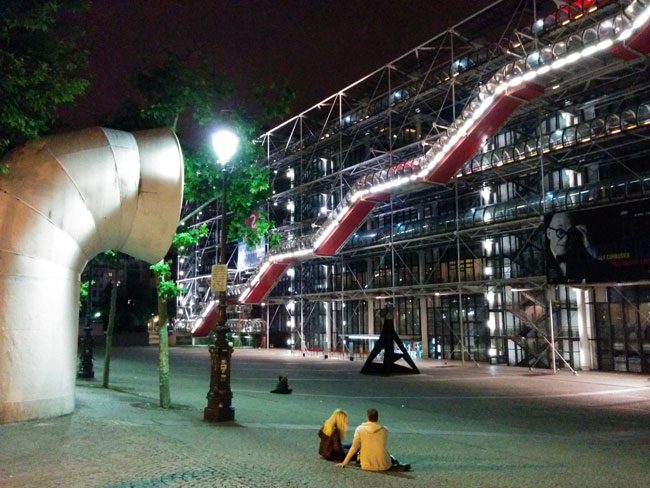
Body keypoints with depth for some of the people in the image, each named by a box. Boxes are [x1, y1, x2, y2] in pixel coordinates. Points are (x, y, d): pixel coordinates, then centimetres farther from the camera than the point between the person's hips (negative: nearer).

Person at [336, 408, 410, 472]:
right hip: (383, 466, 4)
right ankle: (395, 467, 8)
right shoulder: (384, 430, -3)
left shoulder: (360, 429, -7)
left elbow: (354, 447, -4)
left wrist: (344, 462, 6)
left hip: (367, 466, -3)